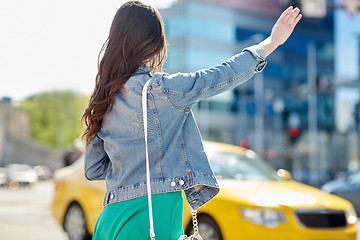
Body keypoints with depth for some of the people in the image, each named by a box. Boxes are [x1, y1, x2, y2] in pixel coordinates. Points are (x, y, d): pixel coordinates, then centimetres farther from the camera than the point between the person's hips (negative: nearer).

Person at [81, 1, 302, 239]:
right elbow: (220, 77, -7)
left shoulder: (103, 99, 8)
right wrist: (272, 41, 3)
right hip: (154, 212, -7)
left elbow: (93, 170, 13)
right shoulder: (157, 87, -12)